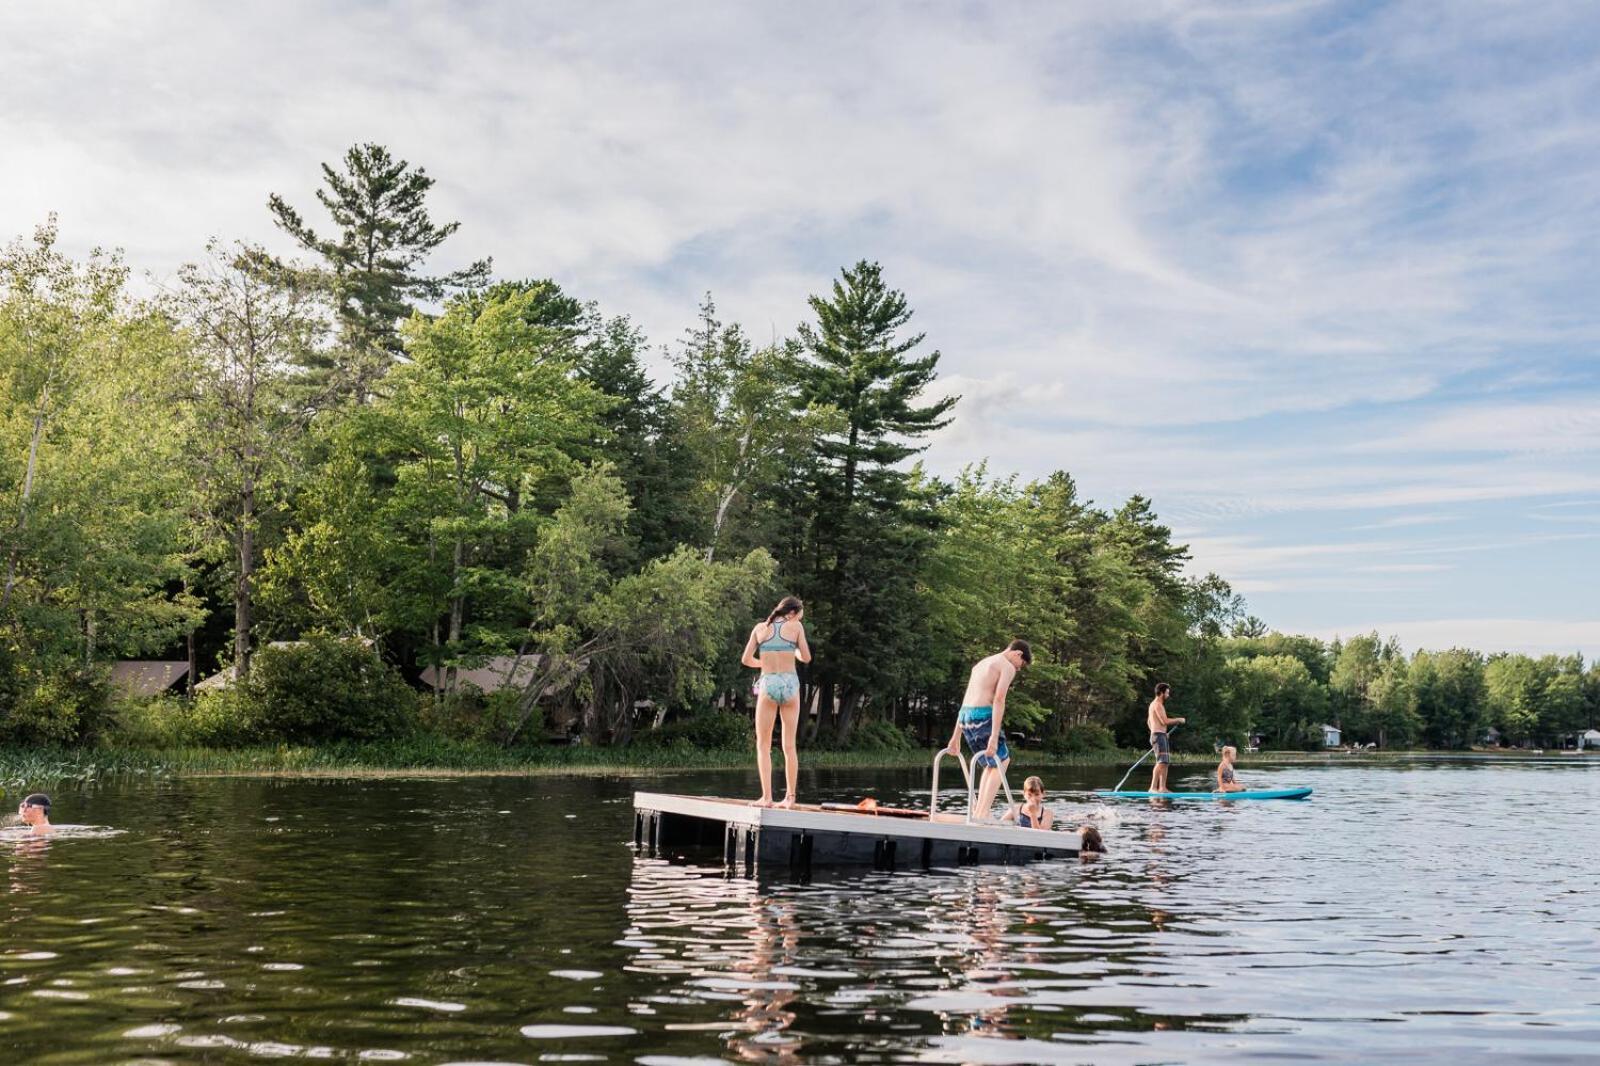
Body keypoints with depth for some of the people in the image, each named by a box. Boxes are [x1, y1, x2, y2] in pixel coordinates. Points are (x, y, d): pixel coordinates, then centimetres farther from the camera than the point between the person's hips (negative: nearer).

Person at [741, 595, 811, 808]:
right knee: (789, 746, 8)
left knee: (763, 745, 4)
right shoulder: (796, 627, 4)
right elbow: (806, 658, 6)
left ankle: (766, 797, -7)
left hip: (768, 684, 0)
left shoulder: (760, 628, 7)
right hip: (790, 683, 0)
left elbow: (746, 660, 6)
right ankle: (790, 797, 6)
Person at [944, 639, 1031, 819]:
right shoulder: (1008, 667, -1)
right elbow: (999, 699, -14)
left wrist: (956, 736, 24)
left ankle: (978, 811, 13)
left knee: (993, 763, 20)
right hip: (982, 715, -8)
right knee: (1001, 762, 5)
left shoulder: (982, 664, 25)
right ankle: (983, 813, -6)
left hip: (965, 716, 8)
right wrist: (994, 736, -20)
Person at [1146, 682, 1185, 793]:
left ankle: (1162, 787, 8)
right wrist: (1178, 720, -7)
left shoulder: (1153, 704, 21)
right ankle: (1153, 787, -24)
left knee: (1165, 762, 9)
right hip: (1159, 735, -11)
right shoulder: (1158, 705, -12)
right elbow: (1165, 721, -20)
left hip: (1158, 736, 11)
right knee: (1161, 761, -18)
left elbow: (1148, 721, 30)